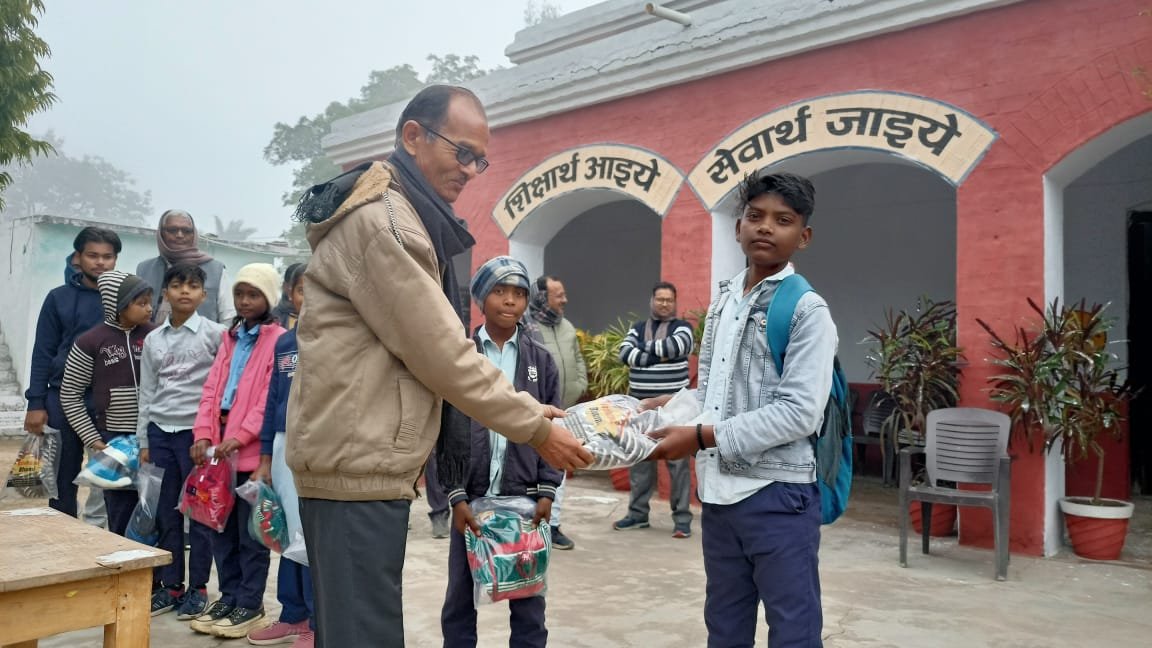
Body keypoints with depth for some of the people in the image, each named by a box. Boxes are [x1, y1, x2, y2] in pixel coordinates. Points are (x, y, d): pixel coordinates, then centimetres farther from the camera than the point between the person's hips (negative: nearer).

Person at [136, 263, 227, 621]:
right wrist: (143, 441, 10)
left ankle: (197, 587, 11)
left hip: (198, 431, -4)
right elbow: (147, 393, 13)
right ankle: (169, 584, 20)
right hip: (161, 432, 4)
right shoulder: (153, 340, 10)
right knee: (165, 512, 9)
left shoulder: (215, 333, -3)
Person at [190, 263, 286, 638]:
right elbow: (211, 389, 11)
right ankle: (229, 597, 26)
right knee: (221, 528, 13)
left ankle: (250, 605, 13)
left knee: (250, 532, 2)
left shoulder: (278, 340, -7)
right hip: (219, 446, 7)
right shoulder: (230, 338, 17)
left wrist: (240, 437, -20)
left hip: (252, 449, -7)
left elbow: (271, 399, -14)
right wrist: (203, 433, -1)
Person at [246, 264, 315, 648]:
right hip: (285, 445, 6)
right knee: (290, 534, 13)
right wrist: (265, 459, 13)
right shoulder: (284, 342, 11)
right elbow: (273, 400, 14)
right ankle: (293, 616, 27)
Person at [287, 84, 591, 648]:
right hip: (358, 463, -11)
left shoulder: (395, 215, 17)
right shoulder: (380, 219, -16)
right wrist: (535, 427, -10)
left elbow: (421, 348, 16)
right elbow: (441, 354, -18)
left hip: (361, 458, 11)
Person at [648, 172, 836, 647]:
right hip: (719, 491, 7)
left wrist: (702, 437, -20)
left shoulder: (807, 311, -10)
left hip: (778, 494, -6)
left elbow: (799, 413, -18)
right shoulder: (722, 303, 11)